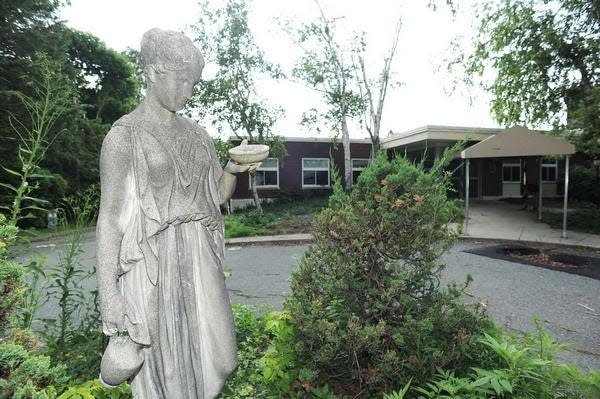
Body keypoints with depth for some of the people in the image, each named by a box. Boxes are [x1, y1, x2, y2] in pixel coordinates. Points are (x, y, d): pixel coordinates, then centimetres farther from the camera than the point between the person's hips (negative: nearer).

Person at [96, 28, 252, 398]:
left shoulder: (197, 134, 9)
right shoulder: (125, 135, -6)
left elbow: (219, 195, 14)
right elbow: (109, 216, -9)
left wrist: (233, 170, -7)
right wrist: (108, 293, -12)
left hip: (199, 256, 5)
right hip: (153, 258, -4)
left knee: (215, 356, 11)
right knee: (162, 361, 11)